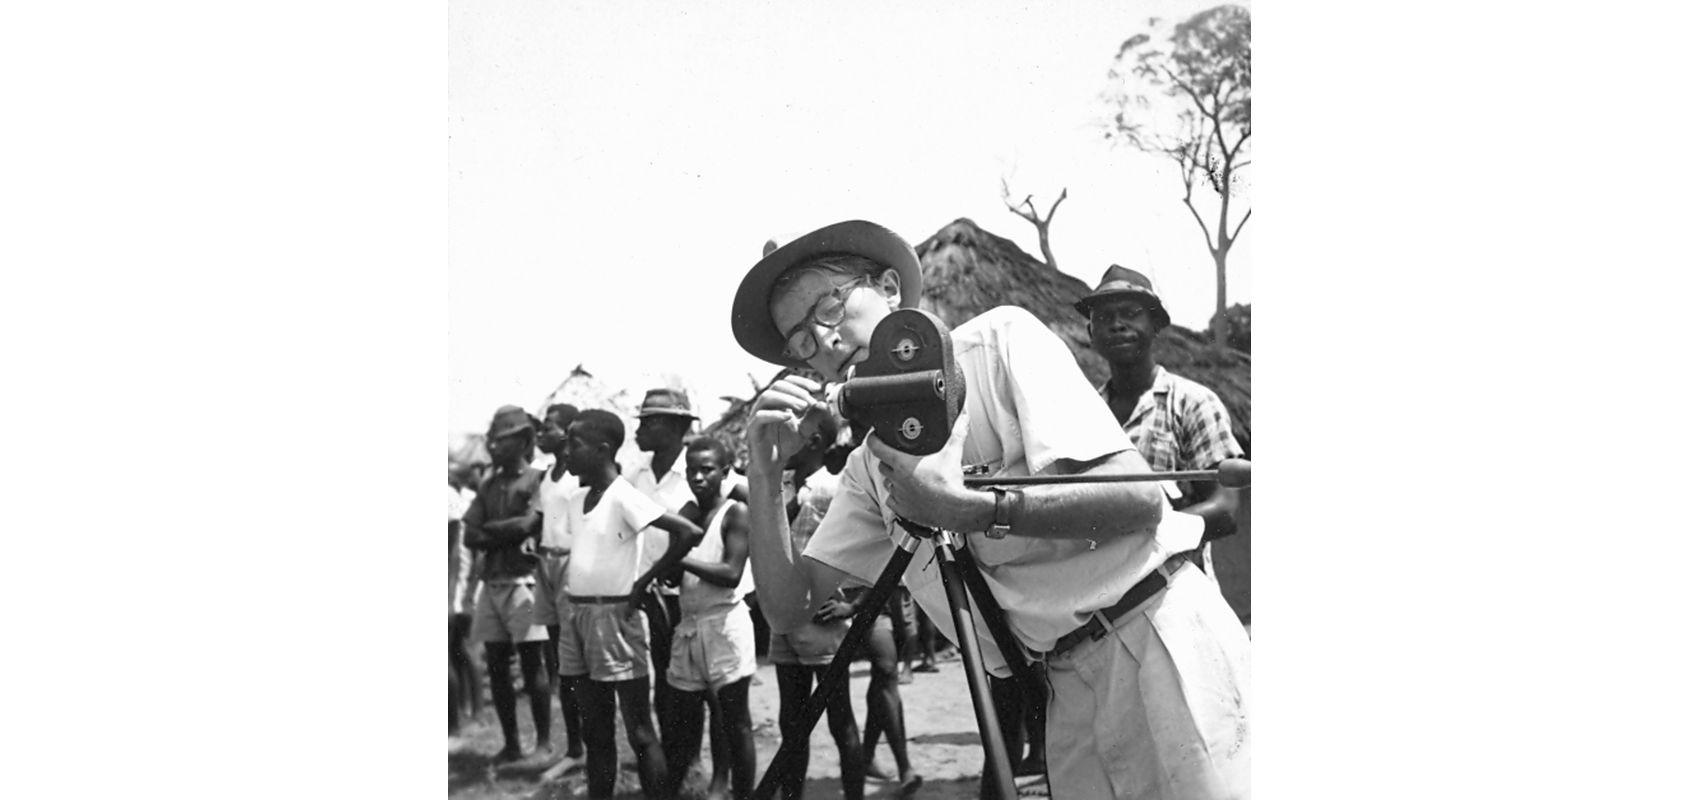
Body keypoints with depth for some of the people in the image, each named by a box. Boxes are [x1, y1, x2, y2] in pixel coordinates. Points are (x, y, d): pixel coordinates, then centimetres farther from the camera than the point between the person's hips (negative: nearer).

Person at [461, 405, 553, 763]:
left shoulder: (536, 480, -2)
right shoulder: (489, 485, 16)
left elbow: (527, 525, -14)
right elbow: (471, 537, 9)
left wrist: (490, 529, 1)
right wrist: (507, 533, -6)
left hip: (523, 579, -6)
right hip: (491, 582, 6)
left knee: (531, 664, -3)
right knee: (496, 664, 7)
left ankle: (543, 743, 4)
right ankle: (510, 744, 15)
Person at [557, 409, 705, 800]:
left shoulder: (624, 497, -12)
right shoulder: (575, 500, 11)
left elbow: (689, 532, -20)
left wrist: (646, 580, -13)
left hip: (614, 616, -7)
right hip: (576, 616, 8)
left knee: (639, 731, -2)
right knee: (595, 732, 13)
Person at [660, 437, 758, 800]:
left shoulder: (735, 513, -7)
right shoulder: (687, 513, 12)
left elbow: (732, 573, -17)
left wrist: (681, 559, -19)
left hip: (725, 624, -6)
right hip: (688, 626, 6)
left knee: (734, 724, -1)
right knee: (679, 724, 10)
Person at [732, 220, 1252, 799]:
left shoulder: (1000, 338, -8)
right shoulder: (867, 466, 10)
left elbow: (1139, 499, -16)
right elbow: (789, 608, 7)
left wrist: (970, 508, -23)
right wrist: (765, 474, -6)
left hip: (1162, 641, -6)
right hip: (1070, 688, 6)